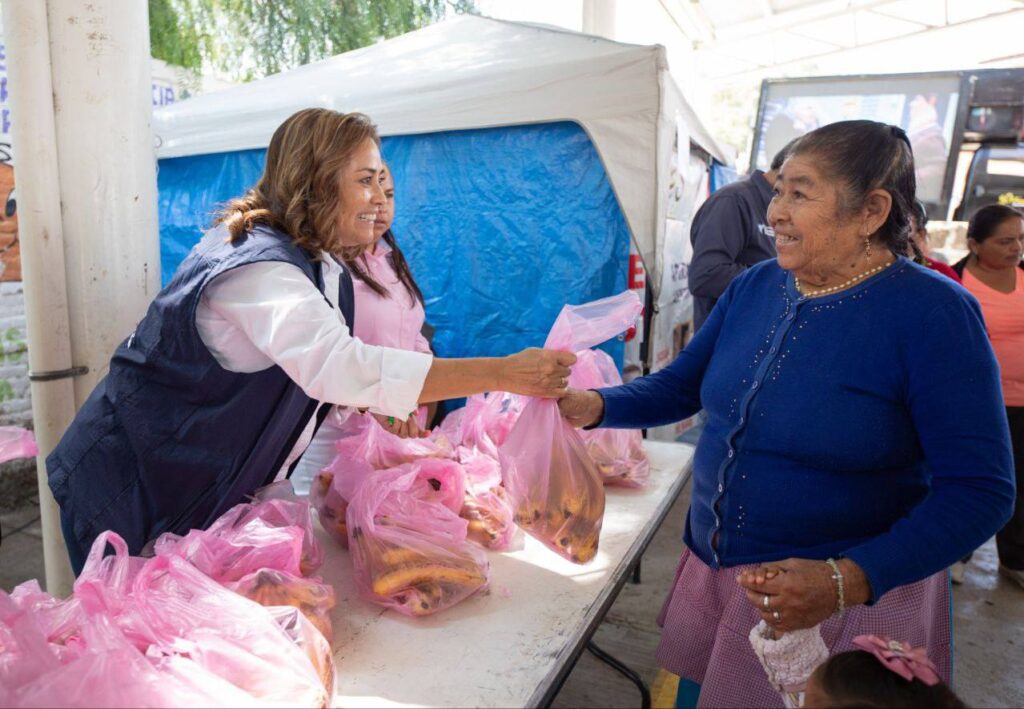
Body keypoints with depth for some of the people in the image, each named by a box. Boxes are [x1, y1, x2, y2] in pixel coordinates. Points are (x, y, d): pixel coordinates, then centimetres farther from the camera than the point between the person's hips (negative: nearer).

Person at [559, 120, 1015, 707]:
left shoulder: (932, 314, -17)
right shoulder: (756, 286, 0)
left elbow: (981, 491, -18)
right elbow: (681, 386, 6)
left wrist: (847, 581, -29)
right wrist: (595, 406, -12)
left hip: (854, 596, -5)